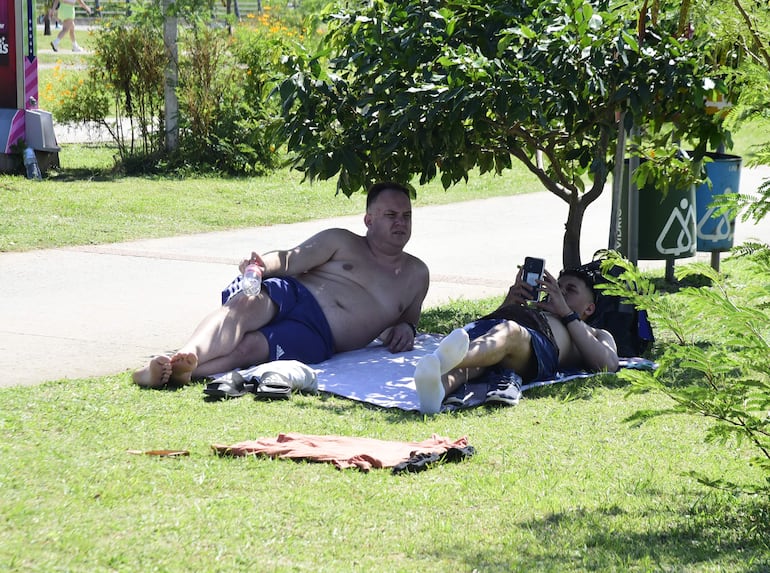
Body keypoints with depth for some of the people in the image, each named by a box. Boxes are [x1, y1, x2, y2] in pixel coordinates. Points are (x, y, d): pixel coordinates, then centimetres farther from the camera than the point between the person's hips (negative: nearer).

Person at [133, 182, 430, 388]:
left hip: (317, 336, 0)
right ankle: (189, 355, -65)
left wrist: (406, 329, 10)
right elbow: (289, 260, 5)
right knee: (244, 306, -39)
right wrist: (262, 265, -20)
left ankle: (170, 371, -54)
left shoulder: (416, 274, 24)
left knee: (247, 348, -33)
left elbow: (410, 317, 38)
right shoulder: (342, 242, 17)